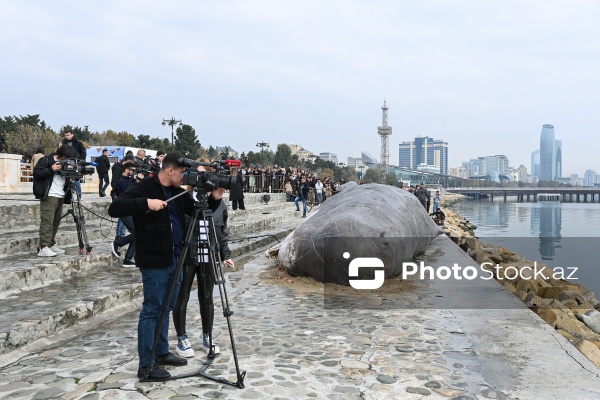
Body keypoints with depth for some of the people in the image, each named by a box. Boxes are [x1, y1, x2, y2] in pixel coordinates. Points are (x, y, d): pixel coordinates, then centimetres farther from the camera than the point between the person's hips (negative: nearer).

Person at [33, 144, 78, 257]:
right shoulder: (46, 160, -4)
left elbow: (67, 179, 22)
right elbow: (36, 173, -10)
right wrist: (51, 169, -21)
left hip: (60, 196, 8)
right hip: (49, 196, -8)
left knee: (56, 221, 9)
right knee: (47, 221, -12)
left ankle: (51, 244, 17)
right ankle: (43, 248, -14)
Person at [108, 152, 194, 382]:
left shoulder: (177, 192, 11)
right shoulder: (143, 188, -11)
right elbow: (114, 209, -21)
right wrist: (145, 203, -30)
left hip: (174, 259, 8)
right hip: (154, 261, -8)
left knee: (165, 309, 16)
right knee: (152, 310, -3)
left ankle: (161, 353, 28)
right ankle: (146, 366, 4)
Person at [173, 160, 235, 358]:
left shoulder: (219, 202, 5)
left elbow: (223, 231, 10)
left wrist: (225, 254, 4)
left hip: (208, 258, 3)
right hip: (186, 256, -3)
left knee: (207, 298, 12)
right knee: (182, 297, 7)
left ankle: (207, 336, 27)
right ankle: (182, 338, 21)